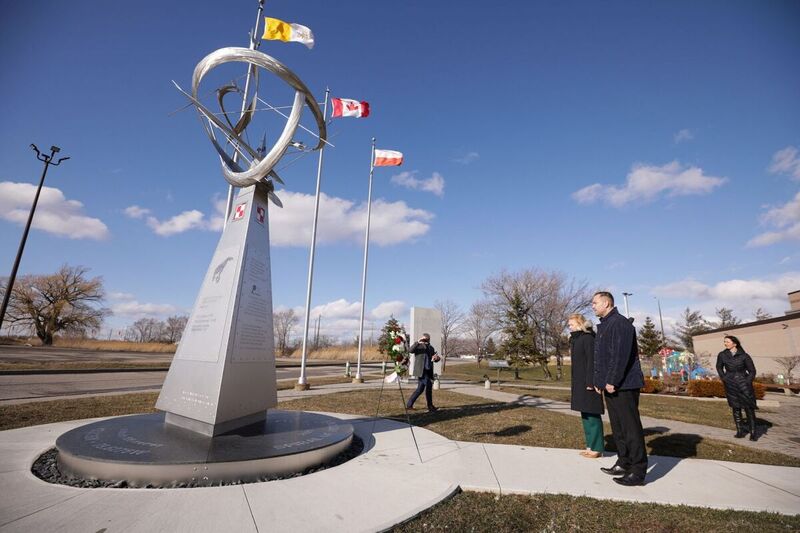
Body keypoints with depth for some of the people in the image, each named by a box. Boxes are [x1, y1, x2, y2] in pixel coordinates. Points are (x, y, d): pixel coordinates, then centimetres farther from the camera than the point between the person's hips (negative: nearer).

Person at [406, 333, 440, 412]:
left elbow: (436, 359, 15)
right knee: (428, 386, -12)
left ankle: (409, 404, 21)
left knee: (420, 389, 9)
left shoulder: (431, 348, 17)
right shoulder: (418, 346, -2)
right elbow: (410, 350, -21)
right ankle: (430, 406, 0)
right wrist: (417, 342, -30)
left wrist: (436, 358, -9)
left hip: (428, 371, 7)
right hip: (421, 371, -7)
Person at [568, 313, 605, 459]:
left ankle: (597, 448, 8)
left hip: (587, 382, -9)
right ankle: (591, 445, 22)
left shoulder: (588, 338, -13)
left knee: (592, 414, -1)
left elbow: (591, 361, -18)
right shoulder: (575, 339, 14)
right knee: (585, 414, 13)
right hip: (579, 382, 9)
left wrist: (590, 382, -21)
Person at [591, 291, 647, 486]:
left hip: (623, 386, -10)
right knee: (618, 427, 16)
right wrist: (599, 381, 14)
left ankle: (638, 471, 7)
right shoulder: (604, 325, 18)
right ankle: (624, 463, 27)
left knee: (631, 427, -2)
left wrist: (612, 381, -21)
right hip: (610, 386, 10)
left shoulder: (620, 323, -13)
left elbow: (621, 355, -21)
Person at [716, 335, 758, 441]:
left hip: (744, 384, -2)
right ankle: (740, 431, 15)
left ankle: (753, 433, 7)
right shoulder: (722, 355, 1)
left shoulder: (744, 356, -6)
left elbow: (752, 371, 3)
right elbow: (719, 367, 17)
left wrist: (747, 382, -6)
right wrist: (723, 378, 7)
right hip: (730, 386, 2)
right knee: (735, 409, 6)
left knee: (749, 408, -2)